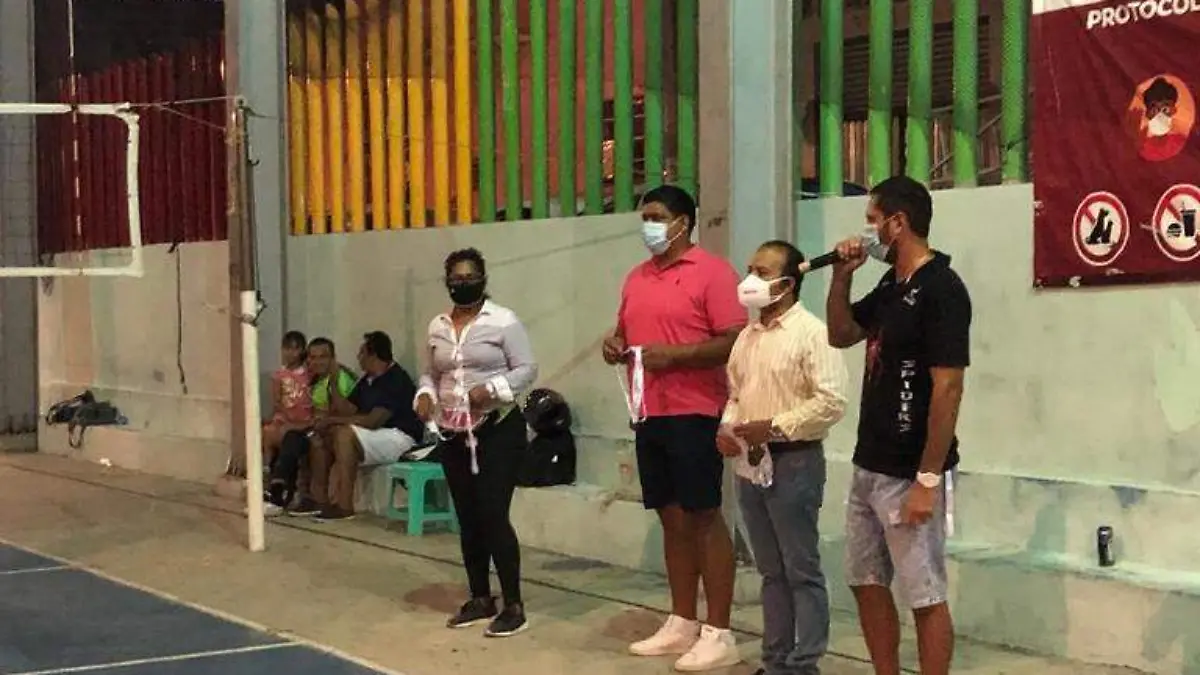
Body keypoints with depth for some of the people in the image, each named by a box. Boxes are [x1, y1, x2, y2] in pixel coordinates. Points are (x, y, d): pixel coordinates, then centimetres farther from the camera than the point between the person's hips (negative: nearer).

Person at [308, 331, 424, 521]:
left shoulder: (396, 380, -15)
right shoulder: (367, 381, 14)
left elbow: (373, 420, -24)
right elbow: (347, 411, 9)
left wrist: (332, 420, -18)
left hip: (399, 438, -10)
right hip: (376, 436, 10)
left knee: (345, 434, -30)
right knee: (321, 438, 0)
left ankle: (345, 506, -30)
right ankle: (319, 500, -8)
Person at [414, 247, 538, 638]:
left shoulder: (503, 321, -8)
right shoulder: (438, 326, 10)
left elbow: (526, 369, -10)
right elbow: (431, 373, 18)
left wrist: (491, 389, -23)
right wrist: (426, 395, -2)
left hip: (498, 431, -6)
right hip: (454, 436, 6)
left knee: (493, 516, -10)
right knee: (467, 519, 11)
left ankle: (514, 606, -2)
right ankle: (481, 599, 23)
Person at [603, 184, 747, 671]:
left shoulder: (711, 271, -8)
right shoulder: (636, 278, 15)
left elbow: (736, 341, -14)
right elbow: (625, 333, 26)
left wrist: (673, 354, -20)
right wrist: (615, 346, 3)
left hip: (694, 414, -7)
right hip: (648, 415, 7)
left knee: (704, 518, -3)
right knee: (672, 518, 12)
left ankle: (718, 634, 2)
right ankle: (681, 624, 21)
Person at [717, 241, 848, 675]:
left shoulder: (811, 333, -11)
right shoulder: (747, 337, 13)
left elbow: (832, 401, -19)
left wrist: (775, 427, -20)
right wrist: (727, 428, 3)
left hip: (793, 462, -8)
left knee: (802, 570, 0)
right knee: (771, 571, 14)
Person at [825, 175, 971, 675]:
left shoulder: (941, 289, -16)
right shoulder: (890, 287, 10)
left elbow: (946, 390, -20)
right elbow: (839, 335, 24)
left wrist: (927, 480, -22)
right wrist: (842, 277, 7)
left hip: (908, 473, -9)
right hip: (869, 466, 9)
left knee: (925, 596, -1)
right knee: (867, 583, 15)